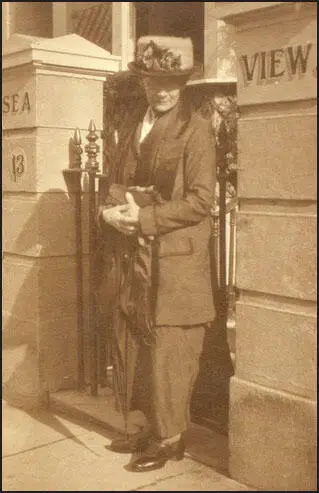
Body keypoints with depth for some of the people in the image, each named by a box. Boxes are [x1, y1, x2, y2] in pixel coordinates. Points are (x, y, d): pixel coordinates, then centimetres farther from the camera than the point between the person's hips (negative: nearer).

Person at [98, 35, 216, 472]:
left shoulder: (196, 129, -5)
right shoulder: (134, 130, 16)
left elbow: (200, 200, -12)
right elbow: (119, 189, 19)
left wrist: (143, 218, -17)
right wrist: (111, 211, -4)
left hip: (176, 262, -7)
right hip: (134, 259, 7)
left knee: (169, 351, 0)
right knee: (132, 346, 12)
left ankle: (170, 437, 16)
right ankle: (151, 427, 28)